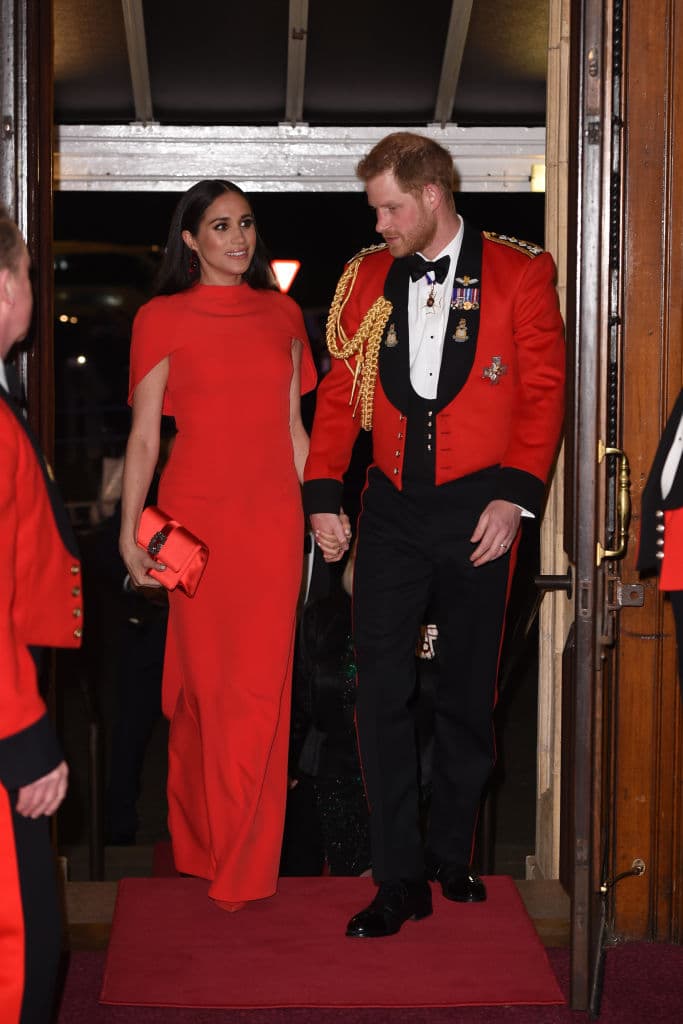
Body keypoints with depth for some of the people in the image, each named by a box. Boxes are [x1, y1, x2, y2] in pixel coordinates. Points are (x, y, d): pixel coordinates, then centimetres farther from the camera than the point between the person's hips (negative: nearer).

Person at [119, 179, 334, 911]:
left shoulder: (282, 314, 12)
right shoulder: (162, 319, 1)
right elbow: (144, 436, 0)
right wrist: (129, 533, -6)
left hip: (271, 518, 2)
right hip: (196, 514, -2)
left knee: (259, 686, 0)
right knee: (201, 680, 4)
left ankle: (244, 867, 13)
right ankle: (199, 844, 21)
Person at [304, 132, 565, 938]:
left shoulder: (517, 274, -1)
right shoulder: (367, 278, 7)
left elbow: (544, 388, -2)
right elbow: (340, 390, 10)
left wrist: (515, 495, -10)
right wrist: (322, 493, 1)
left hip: (477, 508, -2)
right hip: (394, 508, 2)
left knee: (467, 689, 9)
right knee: (382, 689, -4)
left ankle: (451, 854, 26)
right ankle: (399, 879, 3)